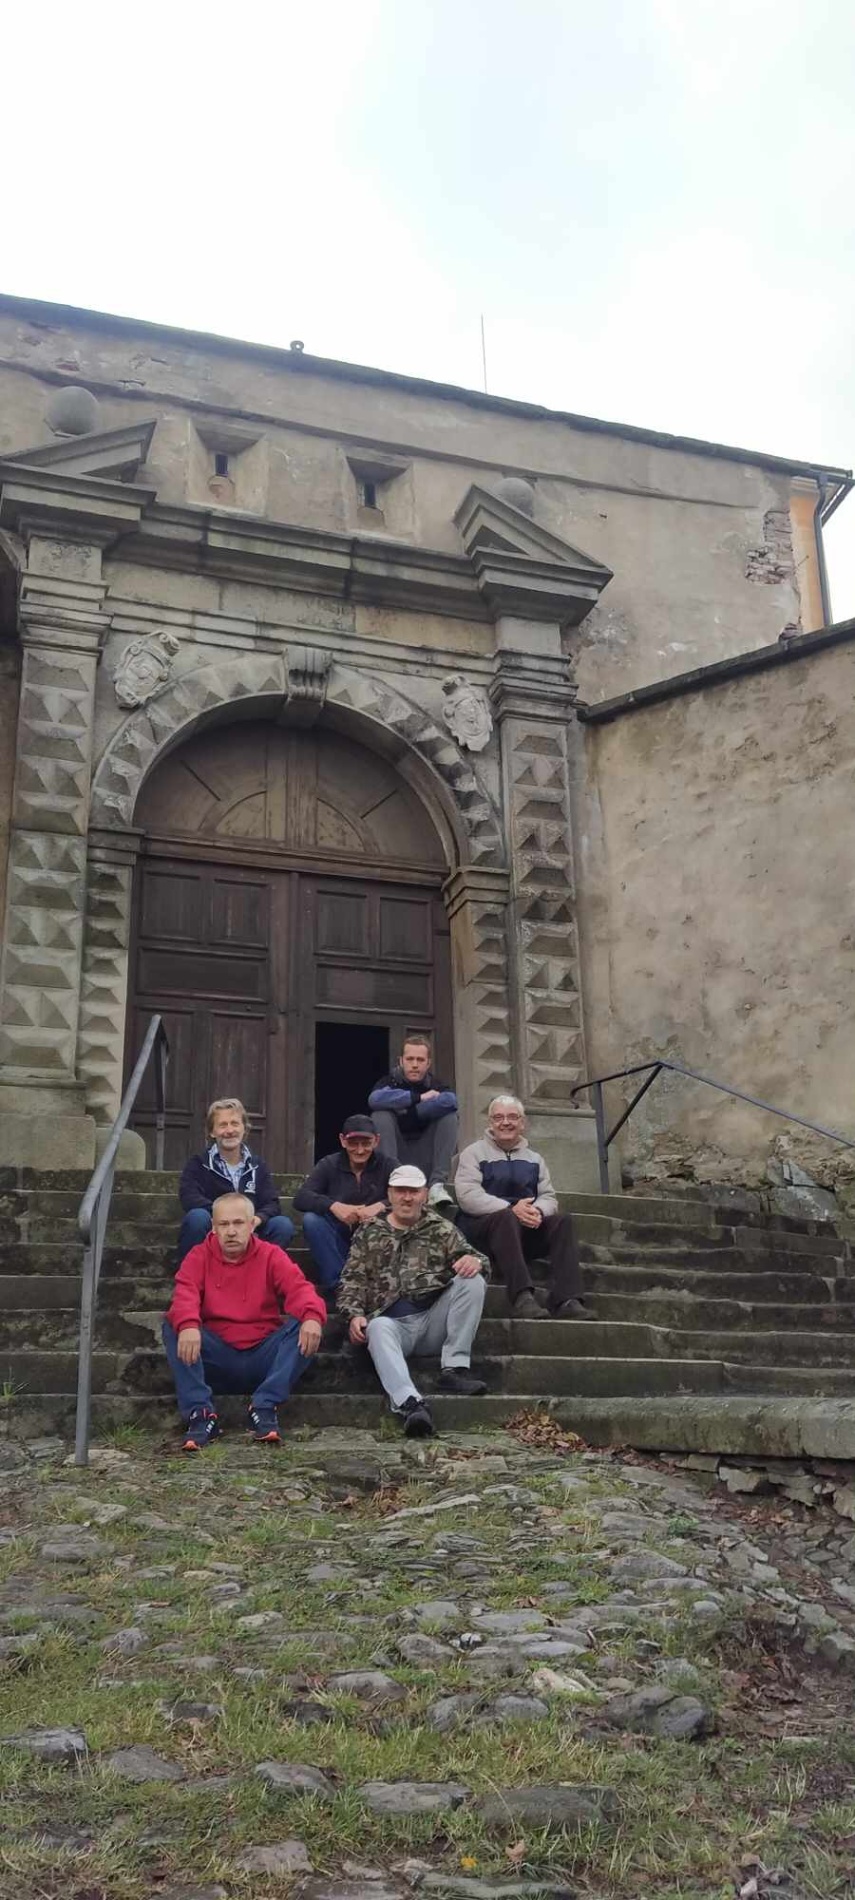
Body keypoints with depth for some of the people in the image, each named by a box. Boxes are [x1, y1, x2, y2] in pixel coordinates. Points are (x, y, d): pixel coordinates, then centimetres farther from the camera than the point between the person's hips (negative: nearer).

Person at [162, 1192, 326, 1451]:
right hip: (216, 1359, 0)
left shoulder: (270, 1256, 4)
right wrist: (188, 1325, -40)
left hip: (263, 1358, 0)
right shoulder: (199, 1257, 3)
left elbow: (298, 1287, -12)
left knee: (303, 1328, -23)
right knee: (173, 1328, -22)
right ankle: (201, 1413, -25)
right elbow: (184, 1294, -16)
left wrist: (312, 1315, -37)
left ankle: (264, 1407, -23)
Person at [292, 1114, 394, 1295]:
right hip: (337, 1243, 1)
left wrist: (381, 1206, -31)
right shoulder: (329, 1165, 1)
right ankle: (336, 1286, -24)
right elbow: (300, 1198, -12)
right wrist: (334, 1206, -30)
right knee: (311, 1219, -26)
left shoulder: (386, 1166, 1)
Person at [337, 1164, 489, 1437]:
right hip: (392, 1321, -2)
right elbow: (352, 1280, 12)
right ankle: (410, 1403, -56)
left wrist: (475, 1261, -14)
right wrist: (355, 1314, -9)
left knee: (473, 1280, -20)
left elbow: (470, 1257, 13)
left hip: (434, 1320, 2)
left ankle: (454, 1367, -18)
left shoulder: (441, 1229, 19)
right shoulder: (369, 1233, 18)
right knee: (378, 1328, -36)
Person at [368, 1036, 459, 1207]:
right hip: (396, 1155, -1)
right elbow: (375, 1099, -29)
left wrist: (407, 1111, -18)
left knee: (450, 1116, -16)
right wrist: (419, 1097, -22)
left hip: (426, 1158, 1)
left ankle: (437, 1185, -25)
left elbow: (451, 1100, -23)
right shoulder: (390, 1082, -1)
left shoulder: (435, 1085, 4)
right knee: (381, 1114, -22)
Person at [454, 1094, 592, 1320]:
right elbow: (467, 1196, -9)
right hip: (481, 1228, -4)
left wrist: (538, 1211, -14)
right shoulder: (474, 1153, 8)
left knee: (562, 1221, -22)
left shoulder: (534, 1159, 23)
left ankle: (566, 1301, -37)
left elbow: (548, 1197, 13)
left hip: (527, 1233, 4)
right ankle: (522, 1297, -49)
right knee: (506, 1217, -36)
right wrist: (512, 1209, -21)